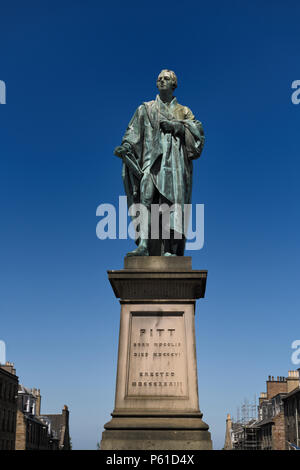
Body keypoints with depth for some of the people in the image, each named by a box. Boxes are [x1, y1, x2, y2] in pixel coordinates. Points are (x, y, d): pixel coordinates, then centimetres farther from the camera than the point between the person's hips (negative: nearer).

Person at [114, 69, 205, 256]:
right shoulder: (145, 109, 22)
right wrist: (125, 146, -9)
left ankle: (170, 250, -19)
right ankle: (143, 246, -30)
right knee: (146, 196, -21)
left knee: (173, 200, -15)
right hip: (152, 158, 0)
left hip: (175, 159, 0)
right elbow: (134, 132, 9)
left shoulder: (184, 111, 21)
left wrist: (176, 126, -9)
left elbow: (198, 129, 5)